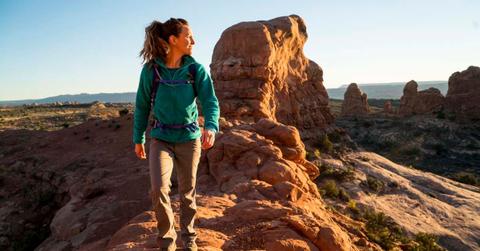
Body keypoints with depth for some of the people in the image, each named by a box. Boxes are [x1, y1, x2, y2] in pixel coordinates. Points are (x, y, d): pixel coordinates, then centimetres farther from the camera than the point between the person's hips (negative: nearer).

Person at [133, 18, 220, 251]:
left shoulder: (196, 70, -8)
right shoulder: (150, 70, -8)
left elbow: (210, 101, -15)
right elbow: (142, 106, 1)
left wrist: (210, 126, -35)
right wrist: (138, 139, 7)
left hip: (189, 138, 1)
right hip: (161, 138, -1)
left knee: (187, 191, 12)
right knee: (158, 189, -15)